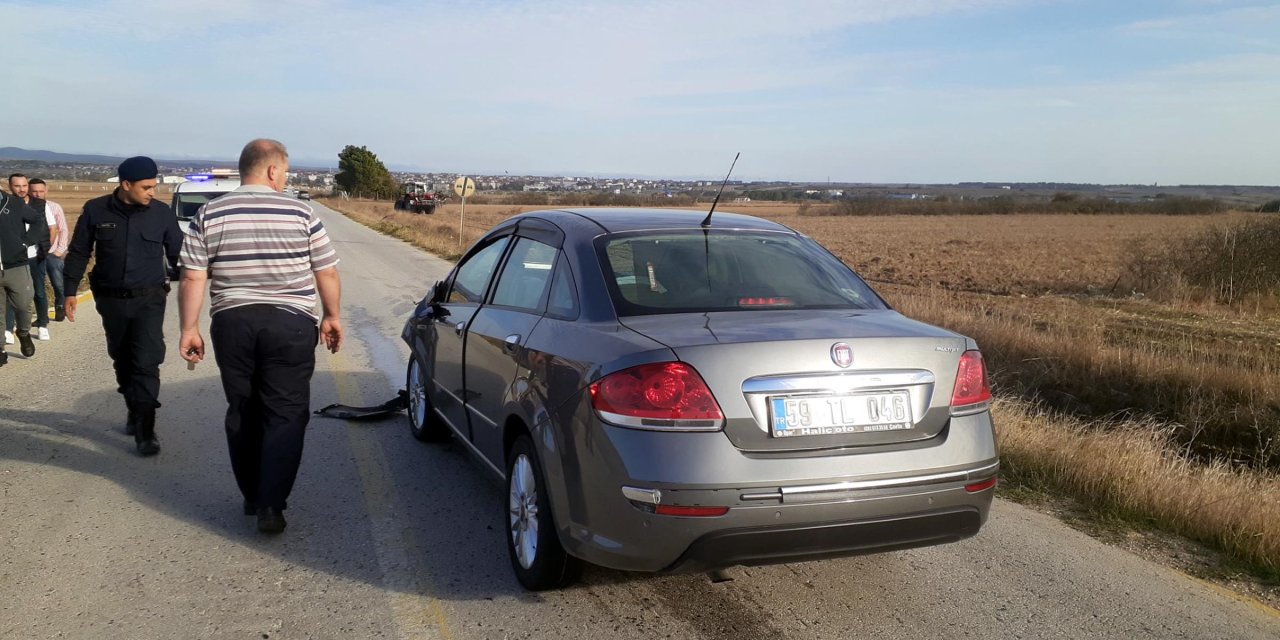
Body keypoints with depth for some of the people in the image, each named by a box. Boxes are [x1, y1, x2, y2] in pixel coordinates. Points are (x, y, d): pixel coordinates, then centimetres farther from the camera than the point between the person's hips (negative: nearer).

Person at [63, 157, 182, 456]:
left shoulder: (162, 213, -4)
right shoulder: (96, 210, -3)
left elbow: (176, 253, 6)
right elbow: (78, 253, 5)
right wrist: (70, 291, 3)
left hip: (149, 299, -2)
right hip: (110, 299, 2)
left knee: (146, 362, -10)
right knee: (122, 360, 14)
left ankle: (145, 430, -7)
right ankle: (134, 411, 33)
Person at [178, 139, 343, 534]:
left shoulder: (209, 215, 2)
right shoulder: (300, 213, -3)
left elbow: (193, 279, -2)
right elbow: (327, 273, 1)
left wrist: (189, 329, 5)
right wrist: (331, 316, 13)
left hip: (232, 323, 3)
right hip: (289, 325, -3)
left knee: (242, 413, 15)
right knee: (285, 415, 2)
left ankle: (251, 496, 25)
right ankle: (270, 506, -3)